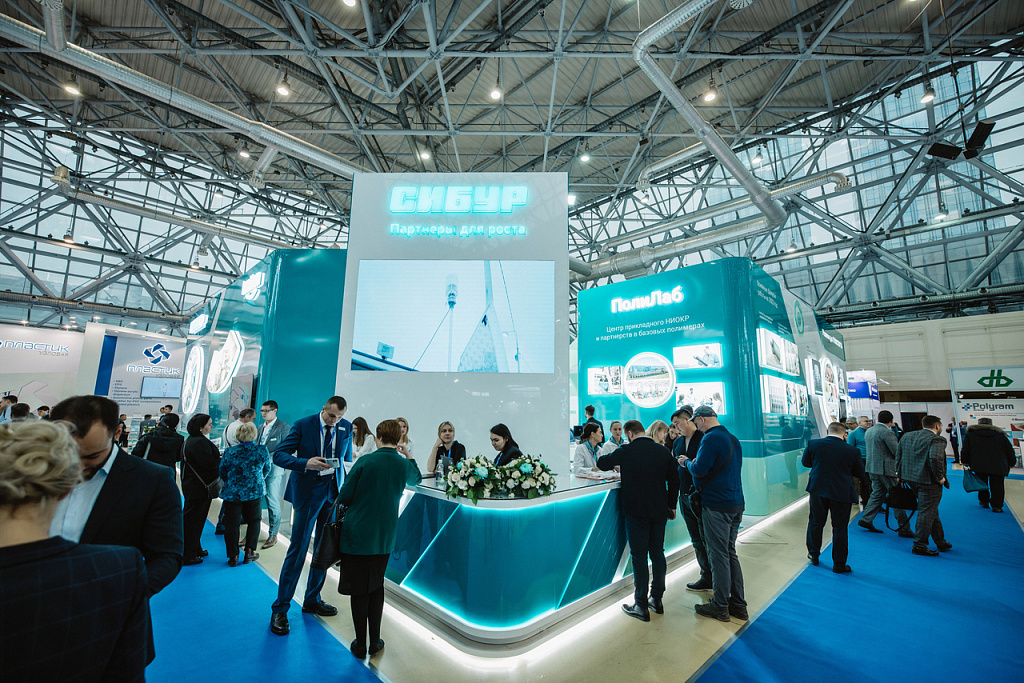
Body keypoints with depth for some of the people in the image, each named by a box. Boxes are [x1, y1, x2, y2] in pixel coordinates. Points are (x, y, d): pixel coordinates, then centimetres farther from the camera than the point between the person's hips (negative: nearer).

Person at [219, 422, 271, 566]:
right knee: (254, 520, 15)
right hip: (254, 491, 0)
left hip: (232, 493, 0)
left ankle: (233, 556, 14)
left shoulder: (229, 452, -9)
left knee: (231, 523, 10)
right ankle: (250, 552, 17)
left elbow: (222, 472, 3)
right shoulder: (262, 450, -9)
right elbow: (267, 469, 4)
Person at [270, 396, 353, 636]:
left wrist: (345, 489, 5)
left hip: (334, 493, 4)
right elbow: (279, 455, -10)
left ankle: (312, 600, 32)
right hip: (308, 492, -4)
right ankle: (280, 609, 19)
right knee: (298, 550, 1)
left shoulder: (346, 428, 1)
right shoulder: (303, 425, -9)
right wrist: (306, 463, -27)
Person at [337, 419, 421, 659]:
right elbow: (416, 479, 18)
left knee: (359, 591, 11)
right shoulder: (404, 465, -6)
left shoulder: (365, 461, -17)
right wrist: (408, 455, 18)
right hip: (385, 537, 3)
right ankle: (375, 641, 29)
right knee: (376, 587, 20)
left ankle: (361, 645, 24)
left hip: (357, 534, -3)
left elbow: (344, 496, -9)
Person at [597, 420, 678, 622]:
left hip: (636, 512, -5)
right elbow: (674, 481, 7)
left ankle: (641, 607, 12)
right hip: (660, 510, 5)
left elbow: (601, 463, 3)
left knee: (639, 556, 4)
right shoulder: (663, 451, 1)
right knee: (657, 553, 16)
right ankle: (657, 599, 28)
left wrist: (617, 465, 24)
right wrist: (671, 506, 17)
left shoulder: (626, 452, -11)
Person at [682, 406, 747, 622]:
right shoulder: (733, 439, 12)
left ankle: (720, 606, 13)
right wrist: (695, 463, 15)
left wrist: (688, 462, -1)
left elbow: (699, 470, -22)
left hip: (717, 506, -9)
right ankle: (738, 605, 26)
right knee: (730, 553, 17)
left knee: (718, 556, 2)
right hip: (736, 503, 9)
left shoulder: (711, 438, -17)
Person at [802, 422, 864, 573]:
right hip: (842, 493, -1)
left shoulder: (813, 444, -9)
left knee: (815, 522, 17)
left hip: (818, 490, 1)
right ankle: (839, 564, 20)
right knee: (840, 528, 11)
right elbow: (861, 474, 0)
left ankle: (813, 555, 30)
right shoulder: (852, 451, -12)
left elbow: (804, 462, 5)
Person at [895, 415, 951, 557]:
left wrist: (900, 474, 17)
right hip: (929, 481, -7)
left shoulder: (907, 436, 10)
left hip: (912, 479, 7)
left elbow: (898, 456, 12)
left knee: (931, 511, 22)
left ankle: (941, 542, 35)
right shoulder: (937, 440, -13)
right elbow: (935, 458, -27)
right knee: (926, 512, 1)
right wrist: (940, 477, -14)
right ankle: (919, 546, 8)